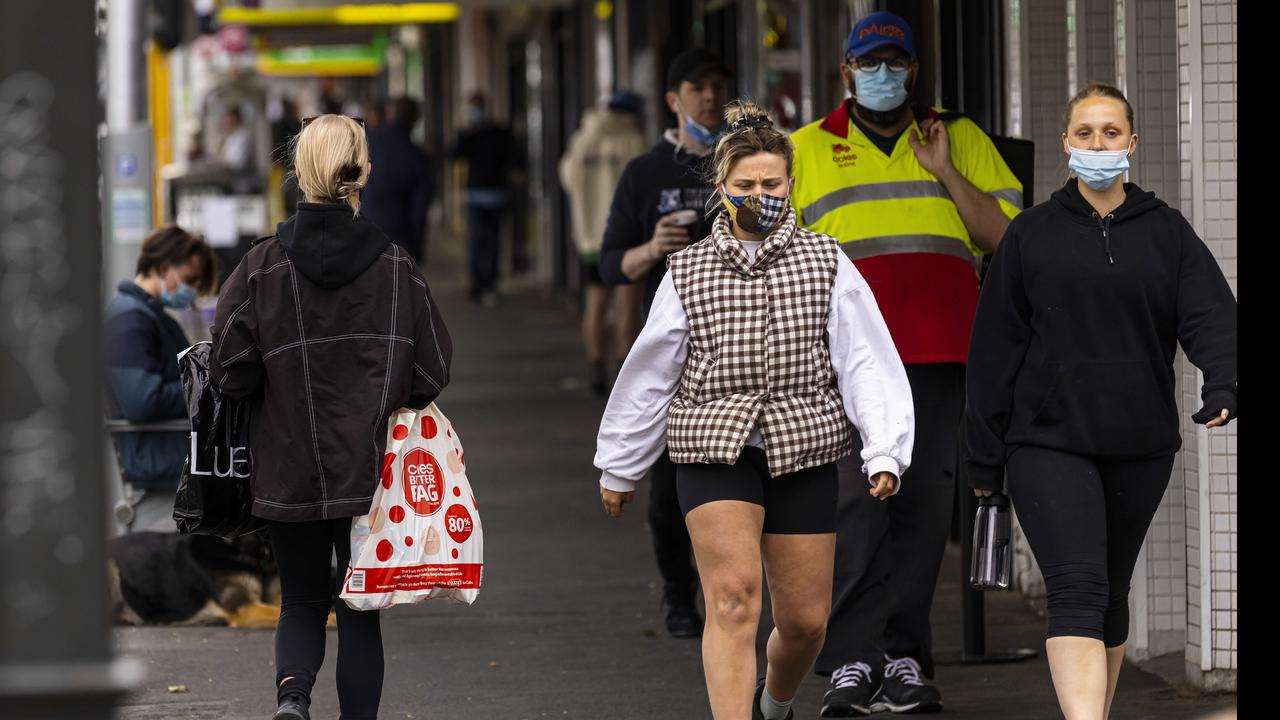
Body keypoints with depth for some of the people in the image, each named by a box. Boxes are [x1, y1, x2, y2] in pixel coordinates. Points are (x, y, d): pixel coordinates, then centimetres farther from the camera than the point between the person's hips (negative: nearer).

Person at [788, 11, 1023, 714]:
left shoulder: (960, 140, 14)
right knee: (858, 502, -12)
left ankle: (904, 658, 7)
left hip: (941, 354, 2)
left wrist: (946, 172, -3)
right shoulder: (809, 149, 13)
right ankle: (853, 662, -12)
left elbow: (1007, 239, 7)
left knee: (925, 504, 1)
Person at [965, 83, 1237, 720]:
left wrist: (1222, 385, -26)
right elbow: (995, 349, 5)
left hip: (1140, 445, 3)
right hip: (1049, 445, -3)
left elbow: (1211, 313, -5)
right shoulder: (1032, 234, 4)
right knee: (1078, 589, -16)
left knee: (1112, 590, 15)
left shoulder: (1166, 232, 8)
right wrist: (985, 458, 2)